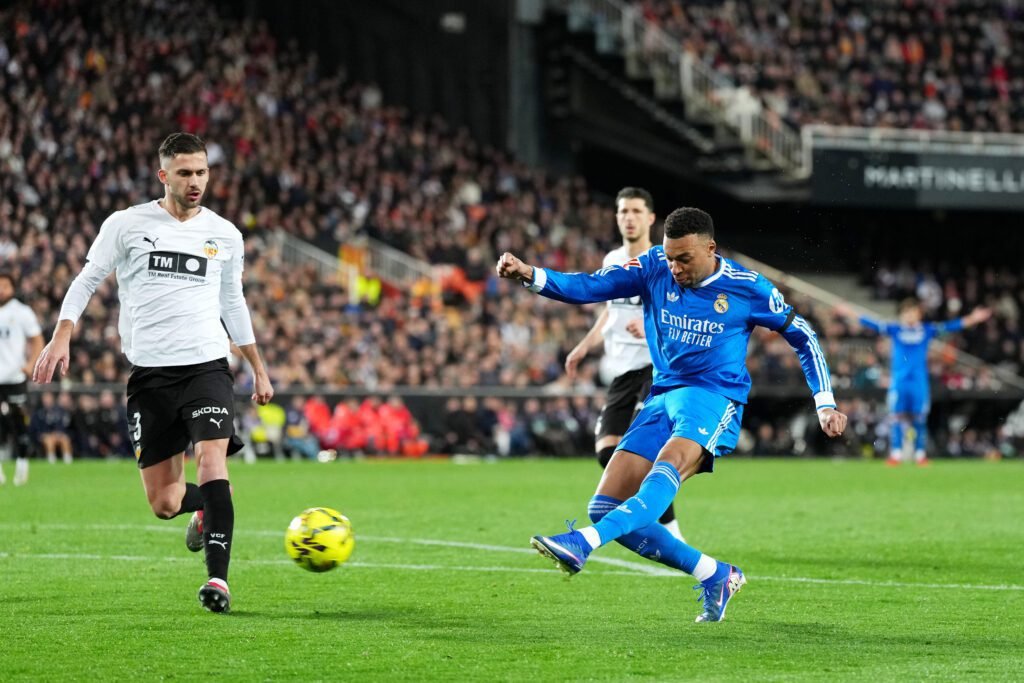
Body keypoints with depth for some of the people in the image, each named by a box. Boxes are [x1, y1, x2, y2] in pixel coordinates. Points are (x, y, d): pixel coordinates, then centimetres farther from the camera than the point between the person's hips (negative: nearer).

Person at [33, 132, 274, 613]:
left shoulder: (225, 236, 10)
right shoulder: (127, 225, 2)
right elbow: (87, 280, 7)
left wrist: (258, 369, 25)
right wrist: (61, 338, -7)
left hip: (206, 366, 0)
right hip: (149, 373, 0)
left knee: (212, 458, -25)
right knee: (163, 505, 1)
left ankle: (218, 577, -25)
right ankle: (204, 506, 37)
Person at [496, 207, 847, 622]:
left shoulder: (747, 288, -2)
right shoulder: (654, 268, 2)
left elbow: (802, 336, 11)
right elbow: (587, 287, -6)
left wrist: (825, 404, 7)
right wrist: (530, 275, -23)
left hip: (713, 397, -5)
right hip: (662, 398, 5)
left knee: (667, 468, -37)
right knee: (604, 508, -7)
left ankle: (584, 544, -56)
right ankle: (715, 576, 3)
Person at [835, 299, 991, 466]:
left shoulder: (927, 330, 6)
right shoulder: (895, 329, 5)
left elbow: (949, 327, 4)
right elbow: (874, 325, 3)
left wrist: (972, 319, -2)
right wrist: (851, 315, -3)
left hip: (920, 381, 0)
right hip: (898, 381, 0)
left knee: (920, 419, 0)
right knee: (896, 417, -5)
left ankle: (920, 454, 7)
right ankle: (896, 455, -4)